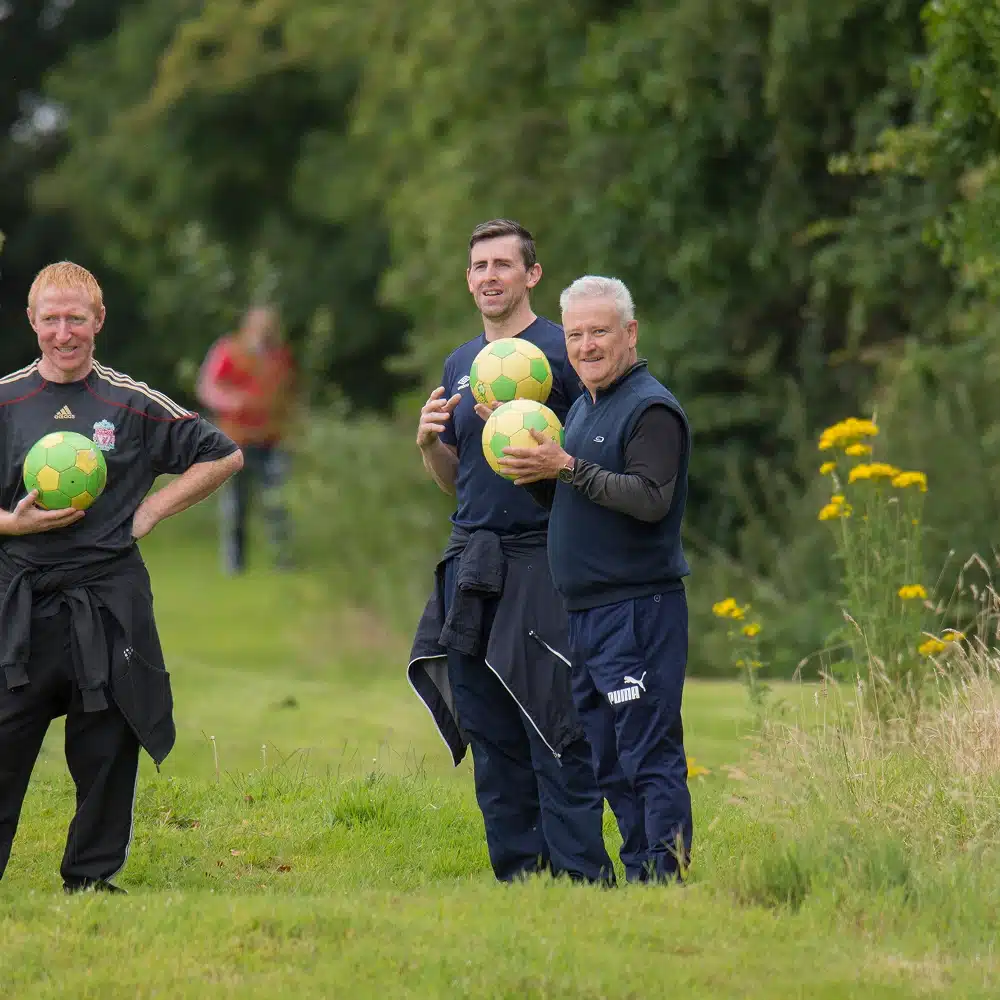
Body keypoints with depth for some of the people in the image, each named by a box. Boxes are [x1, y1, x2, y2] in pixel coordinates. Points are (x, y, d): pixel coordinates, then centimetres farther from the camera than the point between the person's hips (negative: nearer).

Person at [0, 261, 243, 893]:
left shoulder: (134, 405, 4)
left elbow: (224, 456, 12)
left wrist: (150, 512, 4)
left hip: (108, 602, 1)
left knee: (106, 752, 4)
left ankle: (93, 878, 15)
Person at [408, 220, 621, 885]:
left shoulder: (561, 352, -3)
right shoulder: (460, 363, 18)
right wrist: (430, 441, 3)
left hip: (540, 557, -7)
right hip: (472, 562, 7)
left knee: (557, 733, -9)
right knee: (490, 735, 7)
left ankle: (580, 874, -8)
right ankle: (516, 873, 12)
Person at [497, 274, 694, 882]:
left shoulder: (651, 409, -10)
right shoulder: (583, 408, 19)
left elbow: (651, 499, -23)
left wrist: (566, 467, -23)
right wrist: (535, 469, 6)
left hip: (639, 610, -10)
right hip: (585, 615, 10)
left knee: (651, 756, -10)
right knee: (591, 757, 13)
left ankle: (667, 874, -10)